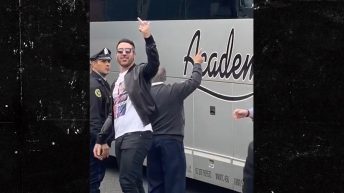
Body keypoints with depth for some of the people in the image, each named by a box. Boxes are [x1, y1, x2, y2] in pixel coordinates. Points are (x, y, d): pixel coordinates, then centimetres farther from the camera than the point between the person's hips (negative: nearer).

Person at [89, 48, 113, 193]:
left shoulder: (103, 83, 14)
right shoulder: (93, 85, -16)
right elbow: (93, 117, -21)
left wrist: (106, 139, 12)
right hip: (95, 140, -10)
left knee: (98, 174, 16)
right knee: (94, 177, -6)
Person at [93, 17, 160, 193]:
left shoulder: (140, 73, 3)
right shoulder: (116, 83, 24)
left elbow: (154, 63, -20)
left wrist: (148, 38, -33)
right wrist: (100, 140, 20)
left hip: (138, 135, -8)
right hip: (120, 138, 8)